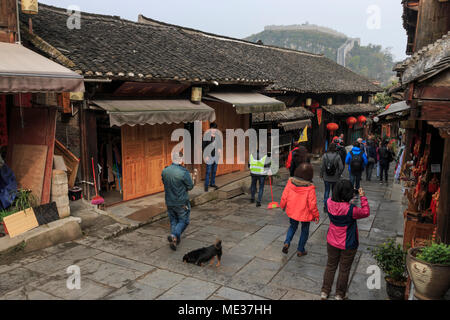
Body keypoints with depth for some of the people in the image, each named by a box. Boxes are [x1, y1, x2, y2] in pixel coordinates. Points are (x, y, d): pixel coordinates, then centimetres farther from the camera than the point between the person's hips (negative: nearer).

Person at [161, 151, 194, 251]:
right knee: (183, 221, 10)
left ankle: (175, 240, 20)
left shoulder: (165, 171, -3)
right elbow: (190, 186, -11)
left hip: (169, 202, 5)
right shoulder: (184, 172, -21)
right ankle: (174, 235, -11)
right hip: (181, 202, -5)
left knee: (173, 221, 19)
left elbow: (165, 184, 9)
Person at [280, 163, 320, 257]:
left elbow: (284, 196, -5)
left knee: (293, 226, 27)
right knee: (305, 230, 19)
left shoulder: (290, 182, -14)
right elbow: (312, 204, -18)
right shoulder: (310, 188, -24)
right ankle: (300, 250, 29)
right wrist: (316, 215, -2)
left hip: (292, 211, 3)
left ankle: (287, 243, 8)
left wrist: (282, 206, 14)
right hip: (305, 213, -3)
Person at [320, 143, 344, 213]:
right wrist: (338, 174, 7)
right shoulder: (337, 156, -11)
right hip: (335, 178, 0)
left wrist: (321, 174, 8)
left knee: (326, 191, 11)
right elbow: (341, 167, -9)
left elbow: (322, 167, -6)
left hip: (326, 178, 1)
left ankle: (325, 206, 10)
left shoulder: (325, 155, -9)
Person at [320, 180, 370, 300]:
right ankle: (339, 295, 34)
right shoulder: (350, 209, -30)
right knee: (344, 270, 17)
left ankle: (324, 291, 34)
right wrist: (363, 197, -10)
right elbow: (366, 212, -13)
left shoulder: (330, 203, -15)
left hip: (332, 242, 4)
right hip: (348, 245, -4)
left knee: (330, 266, 22)